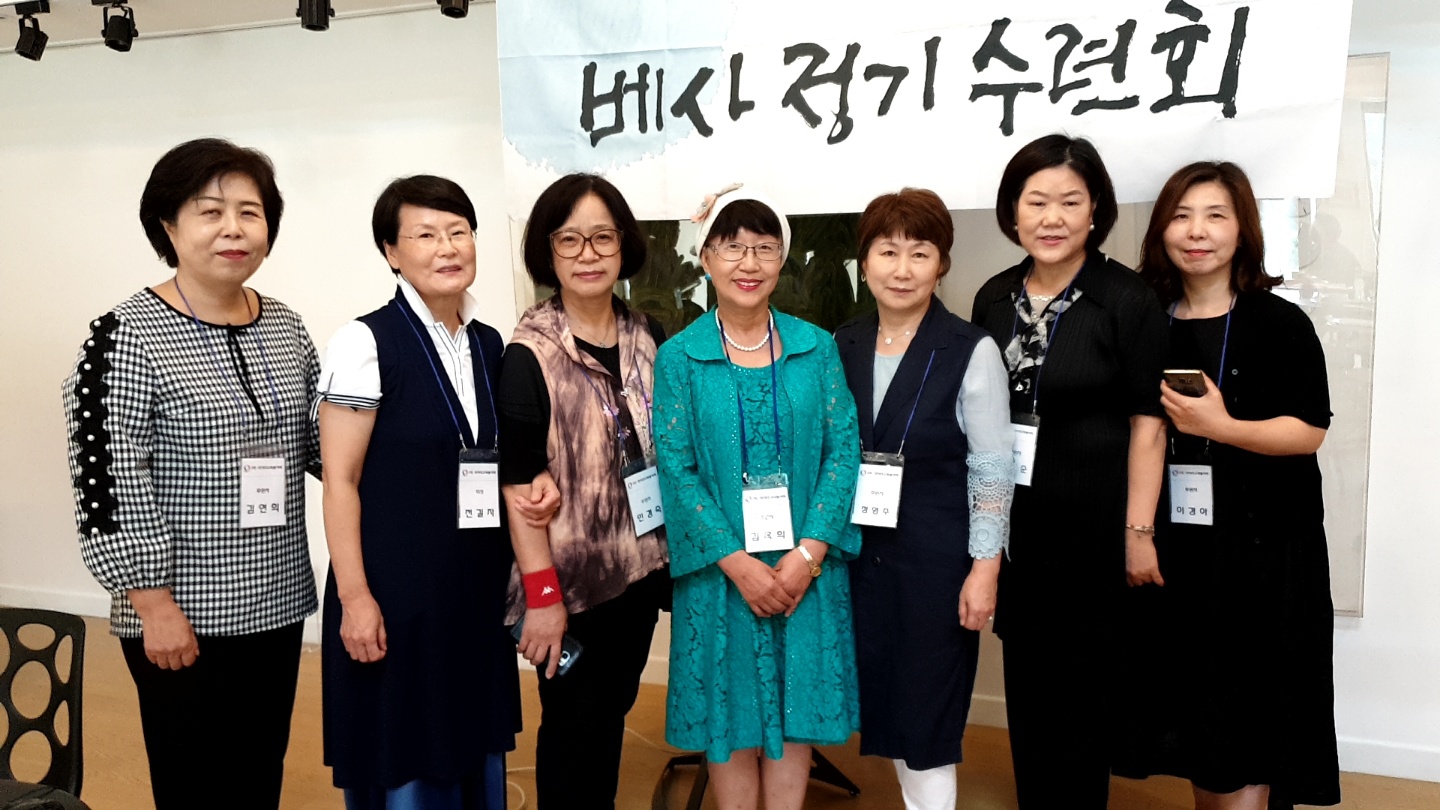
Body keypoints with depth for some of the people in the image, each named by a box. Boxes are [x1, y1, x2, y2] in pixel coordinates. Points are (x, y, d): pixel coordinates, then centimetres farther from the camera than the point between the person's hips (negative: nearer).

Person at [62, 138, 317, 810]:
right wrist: (156, 604, -15)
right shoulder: (125, 336, -12)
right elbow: (109, 482, -14)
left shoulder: (286, 328, 6)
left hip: (276, 603, 6)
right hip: (181, 617, -5)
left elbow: (318, 440, 14)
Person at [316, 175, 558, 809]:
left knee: (476, 753, 16)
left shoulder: (490, 345, 8)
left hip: (478, 589, 6)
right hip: (395, 591, -6)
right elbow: (340, 480, -12)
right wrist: (354, 596, -16)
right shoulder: (364, 343, -10)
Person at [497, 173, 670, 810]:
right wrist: (542, 593, -16)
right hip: (572, 577, -5)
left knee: (613, 712, 19)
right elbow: (518, 484, -15)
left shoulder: (647, 337, 3)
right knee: (574, 725, 8)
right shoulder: (530, 354, -13)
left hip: (641, 566, 5)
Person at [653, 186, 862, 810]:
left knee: (795, 712, 12)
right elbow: (676, 469, -7)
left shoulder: (816, 348, 2)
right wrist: (738, 563, -14)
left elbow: (843, 450, -2)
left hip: (806, 565, 2)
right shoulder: (678, 356, -3)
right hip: (720, 570, -1)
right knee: (731, 718, 10)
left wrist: (806, 554, -12)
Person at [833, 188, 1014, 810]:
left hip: (936, 557, -4)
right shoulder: (842, 345, 3)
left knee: (927, 710, 6)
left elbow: (992, 472, -9)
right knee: (885, 701, 15)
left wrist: (985, 569, -12)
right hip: (860, 553, 5)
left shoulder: (972, 352, -10)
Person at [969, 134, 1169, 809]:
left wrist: (1140, 532, -12)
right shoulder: (994, 298, 5)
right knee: (1024, 676, 15)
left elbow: (1146, 424, -10)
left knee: (1078, 683, 8)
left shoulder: (1127, 302, -9)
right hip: (1010, 522, 5)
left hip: (1089, 524, -4)